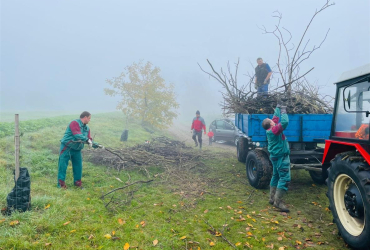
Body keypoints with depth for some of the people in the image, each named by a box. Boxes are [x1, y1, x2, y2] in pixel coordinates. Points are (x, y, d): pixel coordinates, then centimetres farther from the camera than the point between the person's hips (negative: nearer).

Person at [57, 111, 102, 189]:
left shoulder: (87, 128, 9)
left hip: (77, 149, 7)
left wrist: (96, 145, -6)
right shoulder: (74, 123, -15)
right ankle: (61, 182, 9)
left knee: (78, 165, 9)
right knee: (63, 164, -1)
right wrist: (87, 140, -34)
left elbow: (89, 139, 8)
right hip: (66, 147, -7)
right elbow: (77, 135, -27)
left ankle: (77, 181, 22)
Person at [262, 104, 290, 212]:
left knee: (276, 176, 17)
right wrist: (283, 112, -17)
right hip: (281, 157, -10)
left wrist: (278, 109, 19)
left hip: (275, 156, 10)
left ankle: (272, 198, 25)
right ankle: (278, 201, -11)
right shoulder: (274, 130, -21)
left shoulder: (270, 129, 3)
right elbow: (284, 122, -30)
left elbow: (276, 118, 16)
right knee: (285, 178, -11)